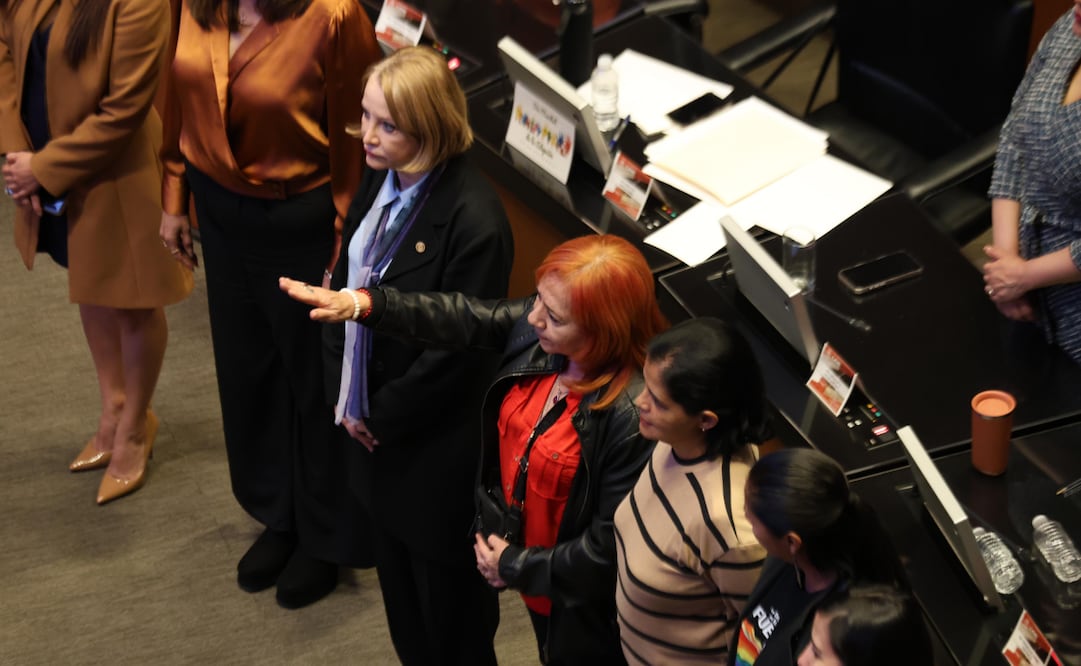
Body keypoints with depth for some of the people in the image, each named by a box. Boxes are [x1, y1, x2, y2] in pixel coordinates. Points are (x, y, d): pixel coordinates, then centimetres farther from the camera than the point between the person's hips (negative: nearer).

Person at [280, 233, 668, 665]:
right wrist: (363, 304, -15)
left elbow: (611, 544, -30)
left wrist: (519, 568, -19)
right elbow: (466, 319, -5)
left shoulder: (634, 415, -38)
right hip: (517, 541, 7)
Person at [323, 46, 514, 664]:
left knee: (447, 586, 14)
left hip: (436, 442, -7)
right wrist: (346, 395, 1)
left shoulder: (474, 220, -29)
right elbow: (346, 277, 5)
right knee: (396, 567, 26)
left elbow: (456, 352, -23)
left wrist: (382, 415, -11)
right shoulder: (381, 176, -6)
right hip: (373, 417, 7)